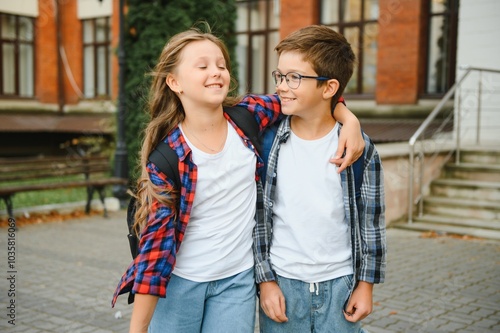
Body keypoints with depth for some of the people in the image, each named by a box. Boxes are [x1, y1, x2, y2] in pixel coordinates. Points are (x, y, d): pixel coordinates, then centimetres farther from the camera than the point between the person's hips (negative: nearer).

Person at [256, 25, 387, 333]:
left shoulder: (359, 148, -7)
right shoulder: (268, 142, -7)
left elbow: (372, 221, 1)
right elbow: (257, 217, -2)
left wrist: (366, 284, 2)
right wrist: (265, 280, -4)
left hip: (340, 284, 0)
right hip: (282, 283, 0)